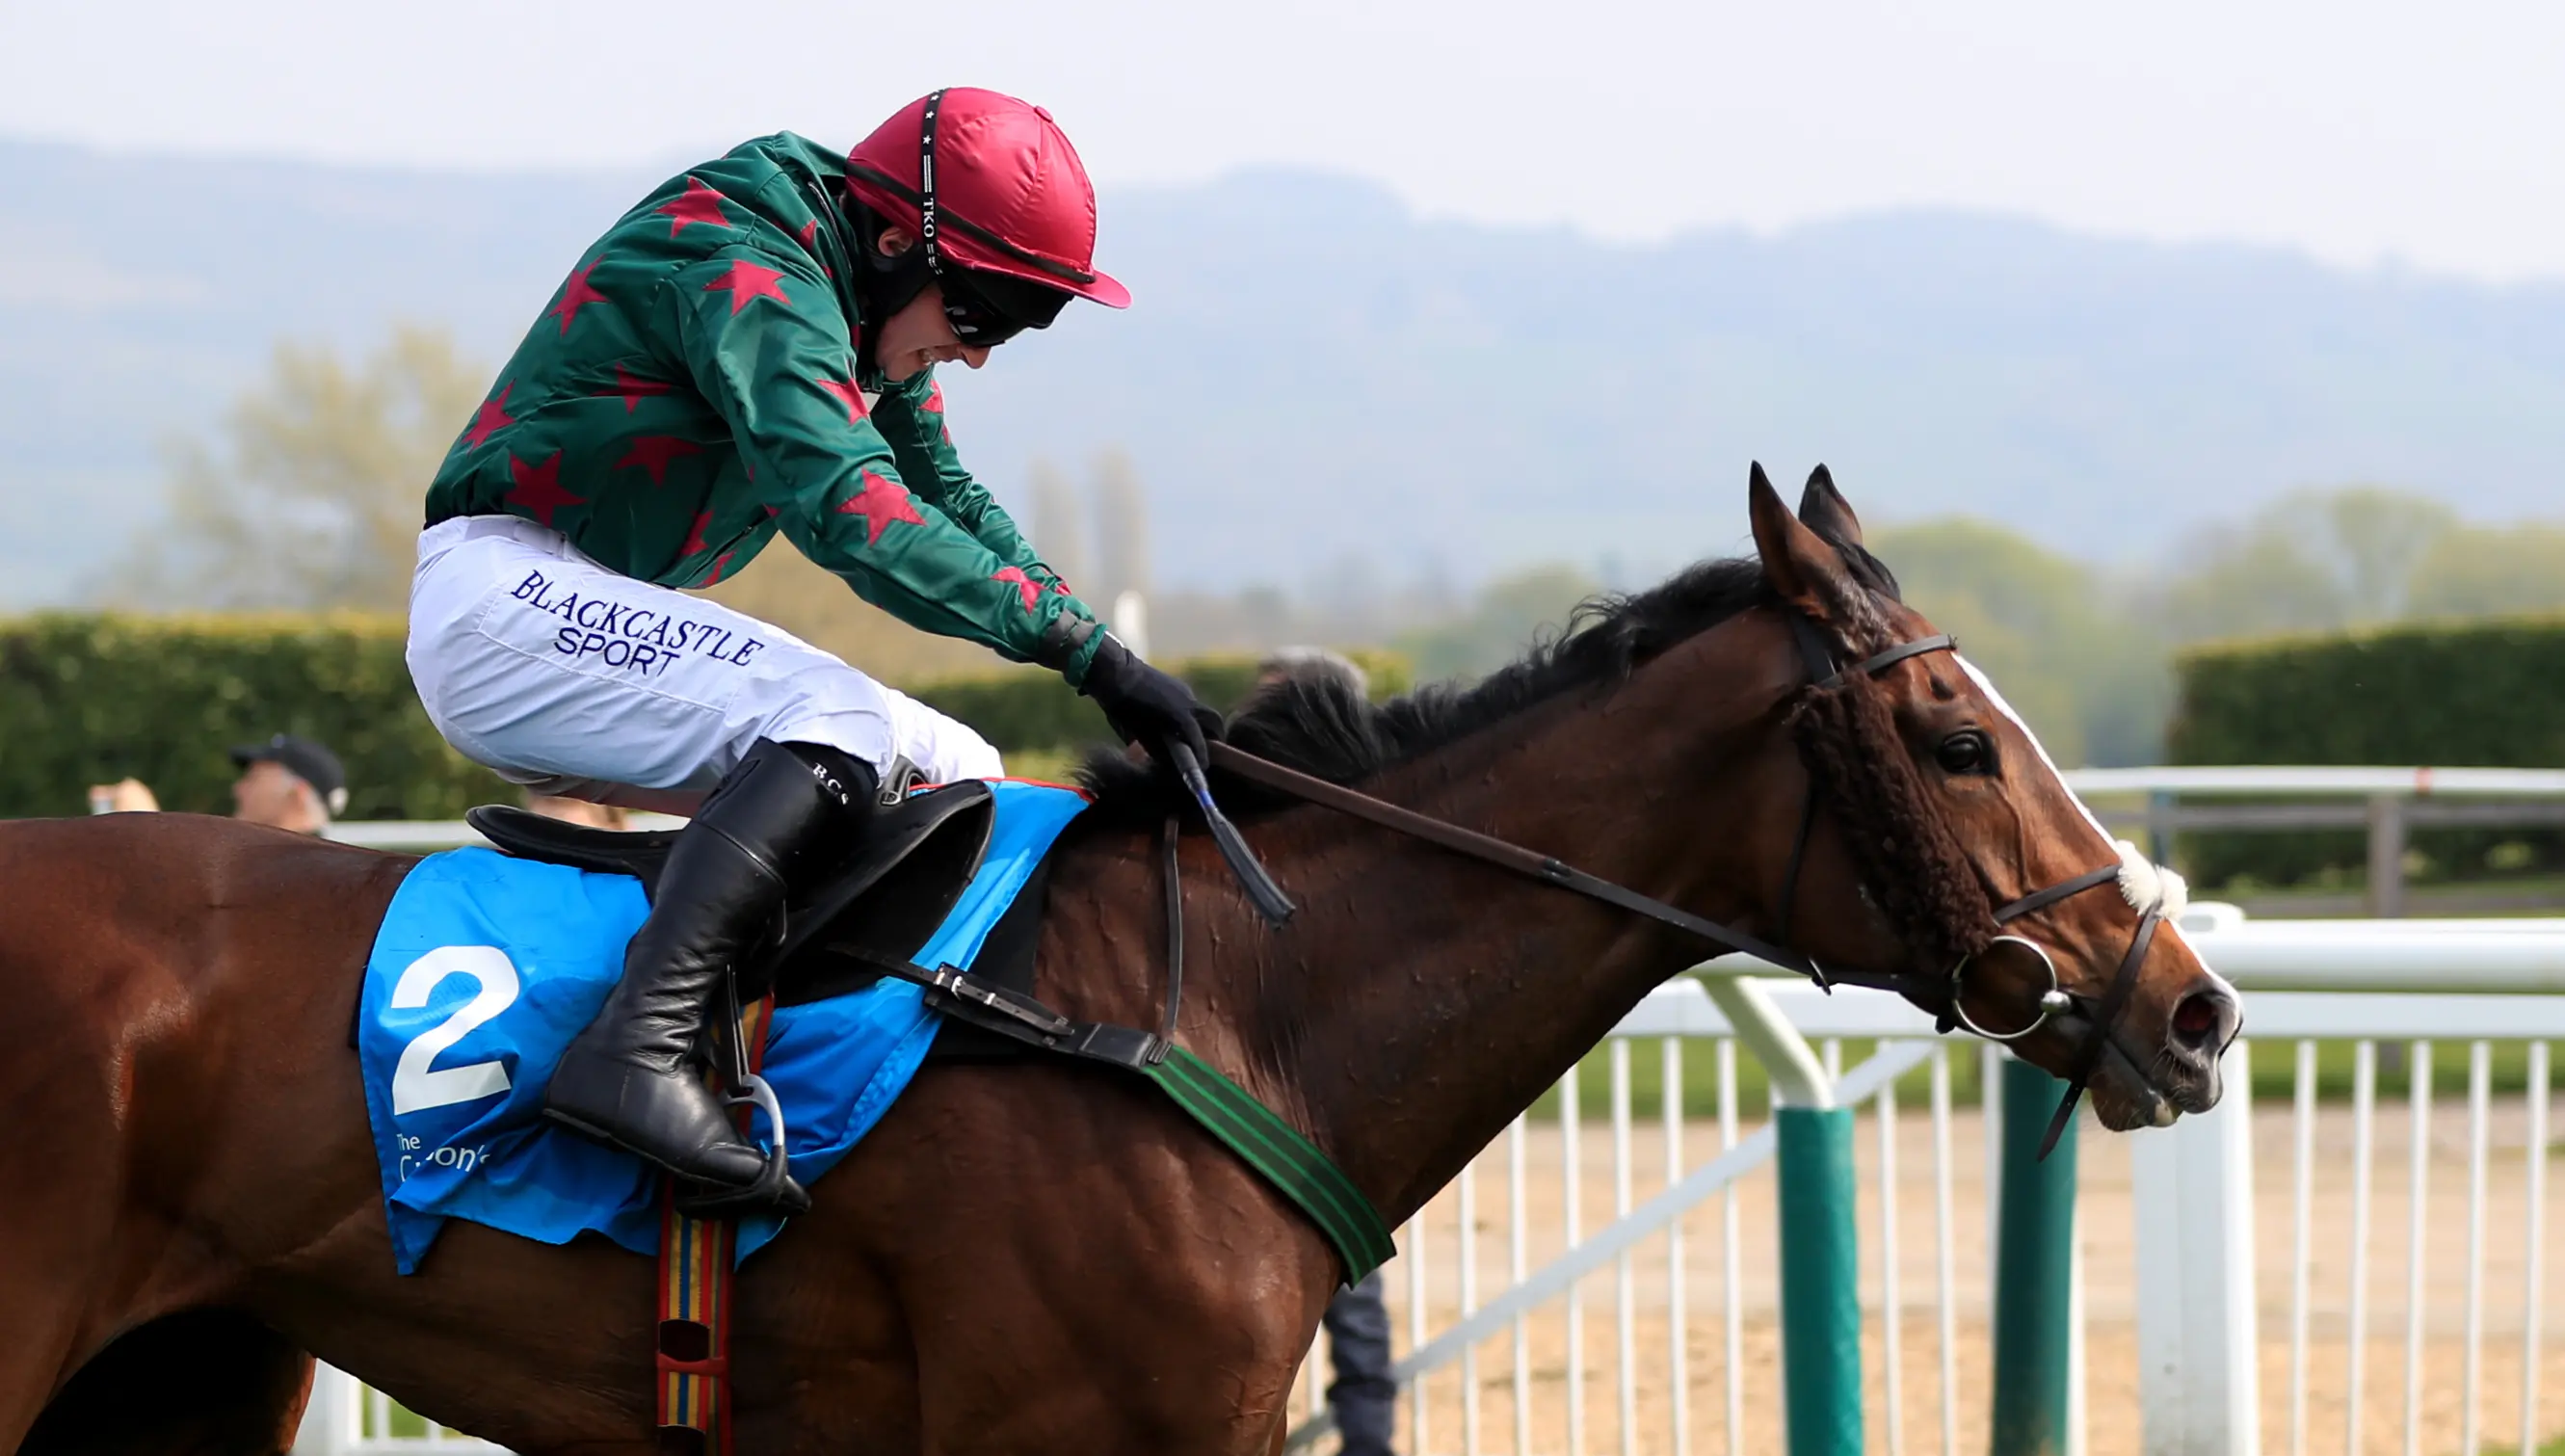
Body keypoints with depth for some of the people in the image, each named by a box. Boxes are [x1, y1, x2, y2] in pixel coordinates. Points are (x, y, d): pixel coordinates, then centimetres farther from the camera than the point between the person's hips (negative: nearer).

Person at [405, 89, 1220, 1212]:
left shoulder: (862, 308, 12)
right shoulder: (746, 276, -20)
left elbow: (949, 503, 17)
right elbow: (849, 511, -32)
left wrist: (1098, 654, 0)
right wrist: (1080, 645, -35)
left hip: (605, 623, 11)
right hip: (503, 591, -11)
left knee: (955, 777, 6)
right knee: (840, 728, -30)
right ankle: (636, 1051, -43)